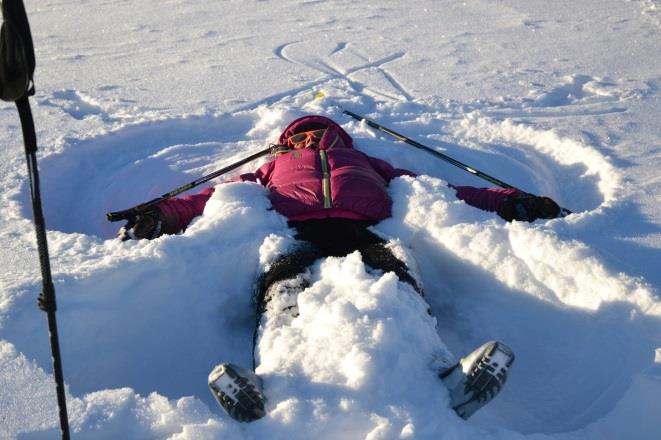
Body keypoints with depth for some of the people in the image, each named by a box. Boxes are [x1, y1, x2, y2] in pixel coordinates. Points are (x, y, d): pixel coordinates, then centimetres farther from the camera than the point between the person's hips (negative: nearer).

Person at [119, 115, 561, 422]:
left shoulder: (364, 162, 40)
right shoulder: (276, 166, 41)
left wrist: (507, 202, 22)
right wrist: (161, 215, 13)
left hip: (364, 233, 0)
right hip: (298, 237, 0)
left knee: (399, 281, -32)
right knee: (283, 287, -34)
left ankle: (434, 378, -57)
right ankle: (271, 383, -59)